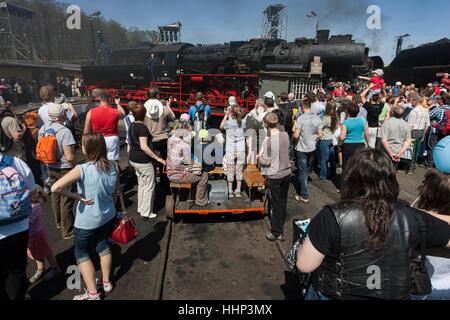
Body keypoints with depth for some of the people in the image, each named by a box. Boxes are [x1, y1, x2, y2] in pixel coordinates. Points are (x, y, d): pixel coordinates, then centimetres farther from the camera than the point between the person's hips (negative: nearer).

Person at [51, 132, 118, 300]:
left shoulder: (82, 169, -26)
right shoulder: (112, 166, -9)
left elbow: (55, 187, -34)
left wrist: (77, 197, -20)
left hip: (87, 220, -5)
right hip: (108, 215, 5)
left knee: (82, 253, 14)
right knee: (103, 244, 25)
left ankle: (93, 293, 19)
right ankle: (106, 282, 38)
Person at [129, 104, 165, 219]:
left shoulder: (132, 125, 7)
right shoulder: (142, 127, -20)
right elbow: (144, 147, -26)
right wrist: (157, 158, -22)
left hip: (134, 159, 9)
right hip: (143, 161, -9)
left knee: (141, 184, 19)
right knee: (149, 186, 3)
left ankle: (141, 208, 29)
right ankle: (146, 212, 9)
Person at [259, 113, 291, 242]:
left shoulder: (267, 141, -20)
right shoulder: (285, 135, -4)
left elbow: (266, 161, -14)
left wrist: (260, 155, 5)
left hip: (275, 175, -5)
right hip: (287, 172, 5)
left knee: (276, 204, 5)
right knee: (283, 201, 19)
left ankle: (277, 232, 16)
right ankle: (280, 224, 37)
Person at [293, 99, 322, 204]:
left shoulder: (301, 118, -18)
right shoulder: (317, 118, -3)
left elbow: (296, 135, -19)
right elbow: (319, 134, 3)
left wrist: (293, 137, 3)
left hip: (302, 149, -5)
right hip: (312, 148, 6)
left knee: (302, 171, 3)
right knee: (307, 169, 24)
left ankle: (304, 196, 6)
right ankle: (304, 188, 44)